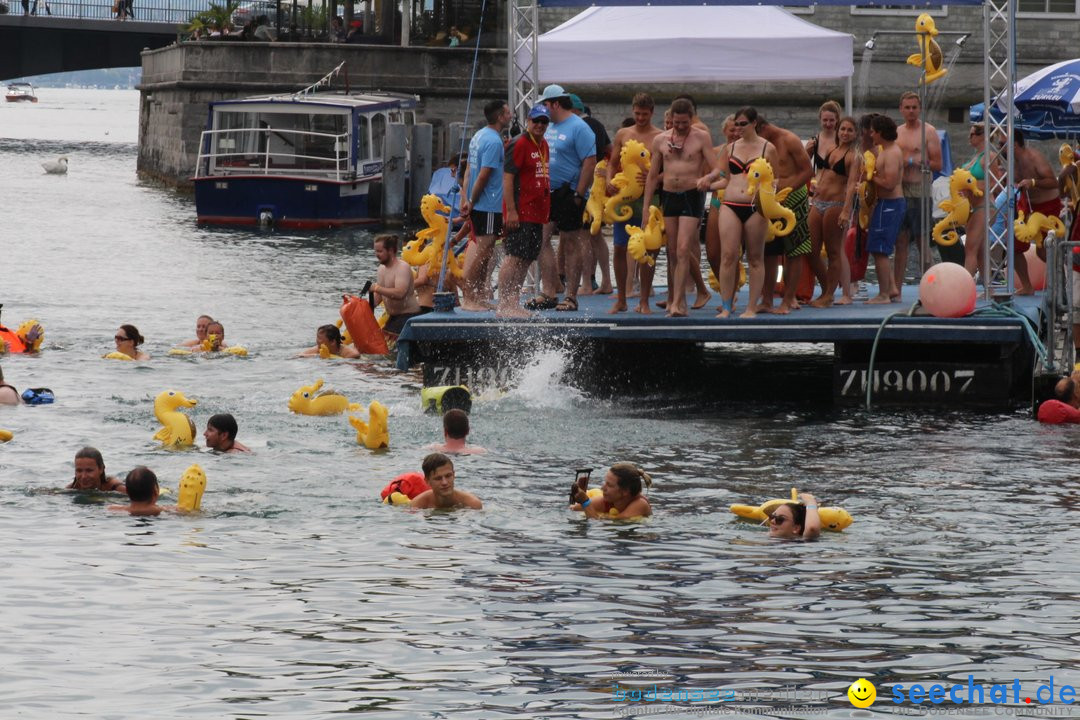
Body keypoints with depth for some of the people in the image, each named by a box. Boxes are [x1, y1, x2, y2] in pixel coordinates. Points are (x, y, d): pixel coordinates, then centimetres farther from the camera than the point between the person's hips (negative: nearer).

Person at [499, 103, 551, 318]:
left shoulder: (543, 145, 17)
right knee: (514, 257, -11)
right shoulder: (519, 144, -11)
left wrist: (546, 209, 22)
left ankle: (514, 302, 17)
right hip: (520, 212, -9)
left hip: (537, 211, 9)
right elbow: (507, 177, -16)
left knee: (527, 259, 11)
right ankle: (503, 306, -11)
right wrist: (511, 210, -22)